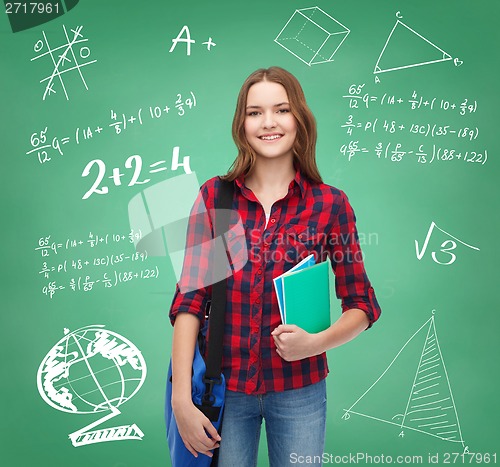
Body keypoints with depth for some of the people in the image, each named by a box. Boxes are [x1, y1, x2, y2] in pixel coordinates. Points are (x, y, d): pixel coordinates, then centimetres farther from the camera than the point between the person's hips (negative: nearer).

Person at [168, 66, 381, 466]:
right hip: (224, 387, 1)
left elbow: (363, 305, -1)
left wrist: (316, 342, -19)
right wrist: (182, 398, -13)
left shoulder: (330, 204, -6)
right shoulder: (215, 196, -3)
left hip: (298, 391, 0)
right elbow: (190, 298, -7)